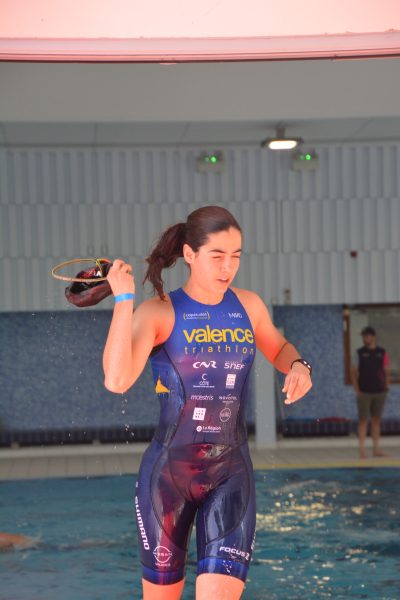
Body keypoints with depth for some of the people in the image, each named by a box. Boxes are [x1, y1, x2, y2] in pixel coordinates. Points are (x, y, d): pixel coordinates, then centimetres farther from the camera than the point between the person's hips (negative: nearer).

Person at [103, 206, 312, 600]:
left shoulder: (249, 306, 4)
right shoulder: (159, 312, -9)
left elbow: (277, 347, 25)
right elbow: (116, 381, -24)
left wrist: (298, 366, 2)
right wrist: (123, 299, -22)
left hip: (232, 472, 3)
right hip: (168, 470, -2)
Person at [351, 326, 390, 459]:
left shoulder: (382, 353, 6)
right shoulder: (359, 353, 1)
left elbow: (386, 372, 9)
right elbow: (354, 372, 0)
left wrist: (386, 387, -1)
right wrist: (357, 390, -7)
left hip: (379, 392, 2)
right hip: (364, 392, -2)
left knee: (376, 420, 7)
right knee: (363, 420, -3)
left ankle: (376, 448, 12)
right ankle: (362, 449, -1)